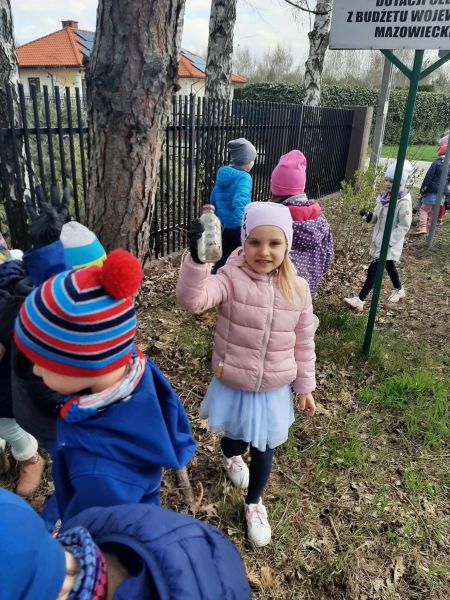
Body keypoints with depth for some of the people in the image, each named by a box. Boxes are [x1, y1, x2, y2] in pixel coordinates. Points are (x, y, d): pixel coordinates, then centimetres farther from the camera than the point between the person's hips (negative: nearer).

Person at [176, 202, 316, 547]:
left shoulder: (298, 289, -10)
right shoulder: (231, 278, -19)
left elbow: (303, 342, 1)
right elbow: (192, 299, -38)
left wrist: (304, 386, 6)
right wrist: (197, 259, -53)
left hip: (274, 390, 1)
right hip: (232, 385, -1)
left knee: (263, 448, 17)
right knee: (232, 436, 25)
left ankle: (254, 503, 47)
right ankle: (232, 458, 65)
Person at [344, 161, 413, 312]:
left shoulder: (404, 202, -21)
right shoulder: (384, 196, 2)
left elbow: (404, 226, -19)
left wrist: (388, 241, -24)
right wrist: (368, 215, -9)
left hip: (390, 243, -8)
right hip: (379, 240, 8)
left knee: (373, 270, -9)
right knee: (389, 266, 24)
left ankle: (359, 300, -4)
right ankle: (399, 290, 47)